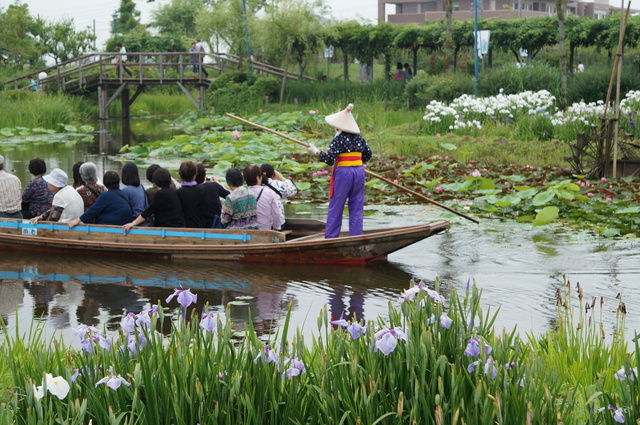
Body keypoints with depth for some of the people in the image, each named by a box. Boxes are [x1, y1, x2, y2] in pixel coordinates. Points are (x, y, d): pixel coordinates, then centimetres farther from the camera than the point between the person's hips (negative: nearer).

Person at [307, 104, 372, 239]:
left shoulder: (339, 139, -11)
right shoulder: (359, 138, 6)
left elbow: (329, 159, -16)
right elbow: (368, 154, 17)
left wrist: (316, 151, -4)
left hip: (343, 172, -5)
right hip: (359, 172, 5)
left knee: (336, 207, 4)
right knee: (357, 207, 9)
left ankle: (331, 237, 6)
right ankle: (356, 237, 8)